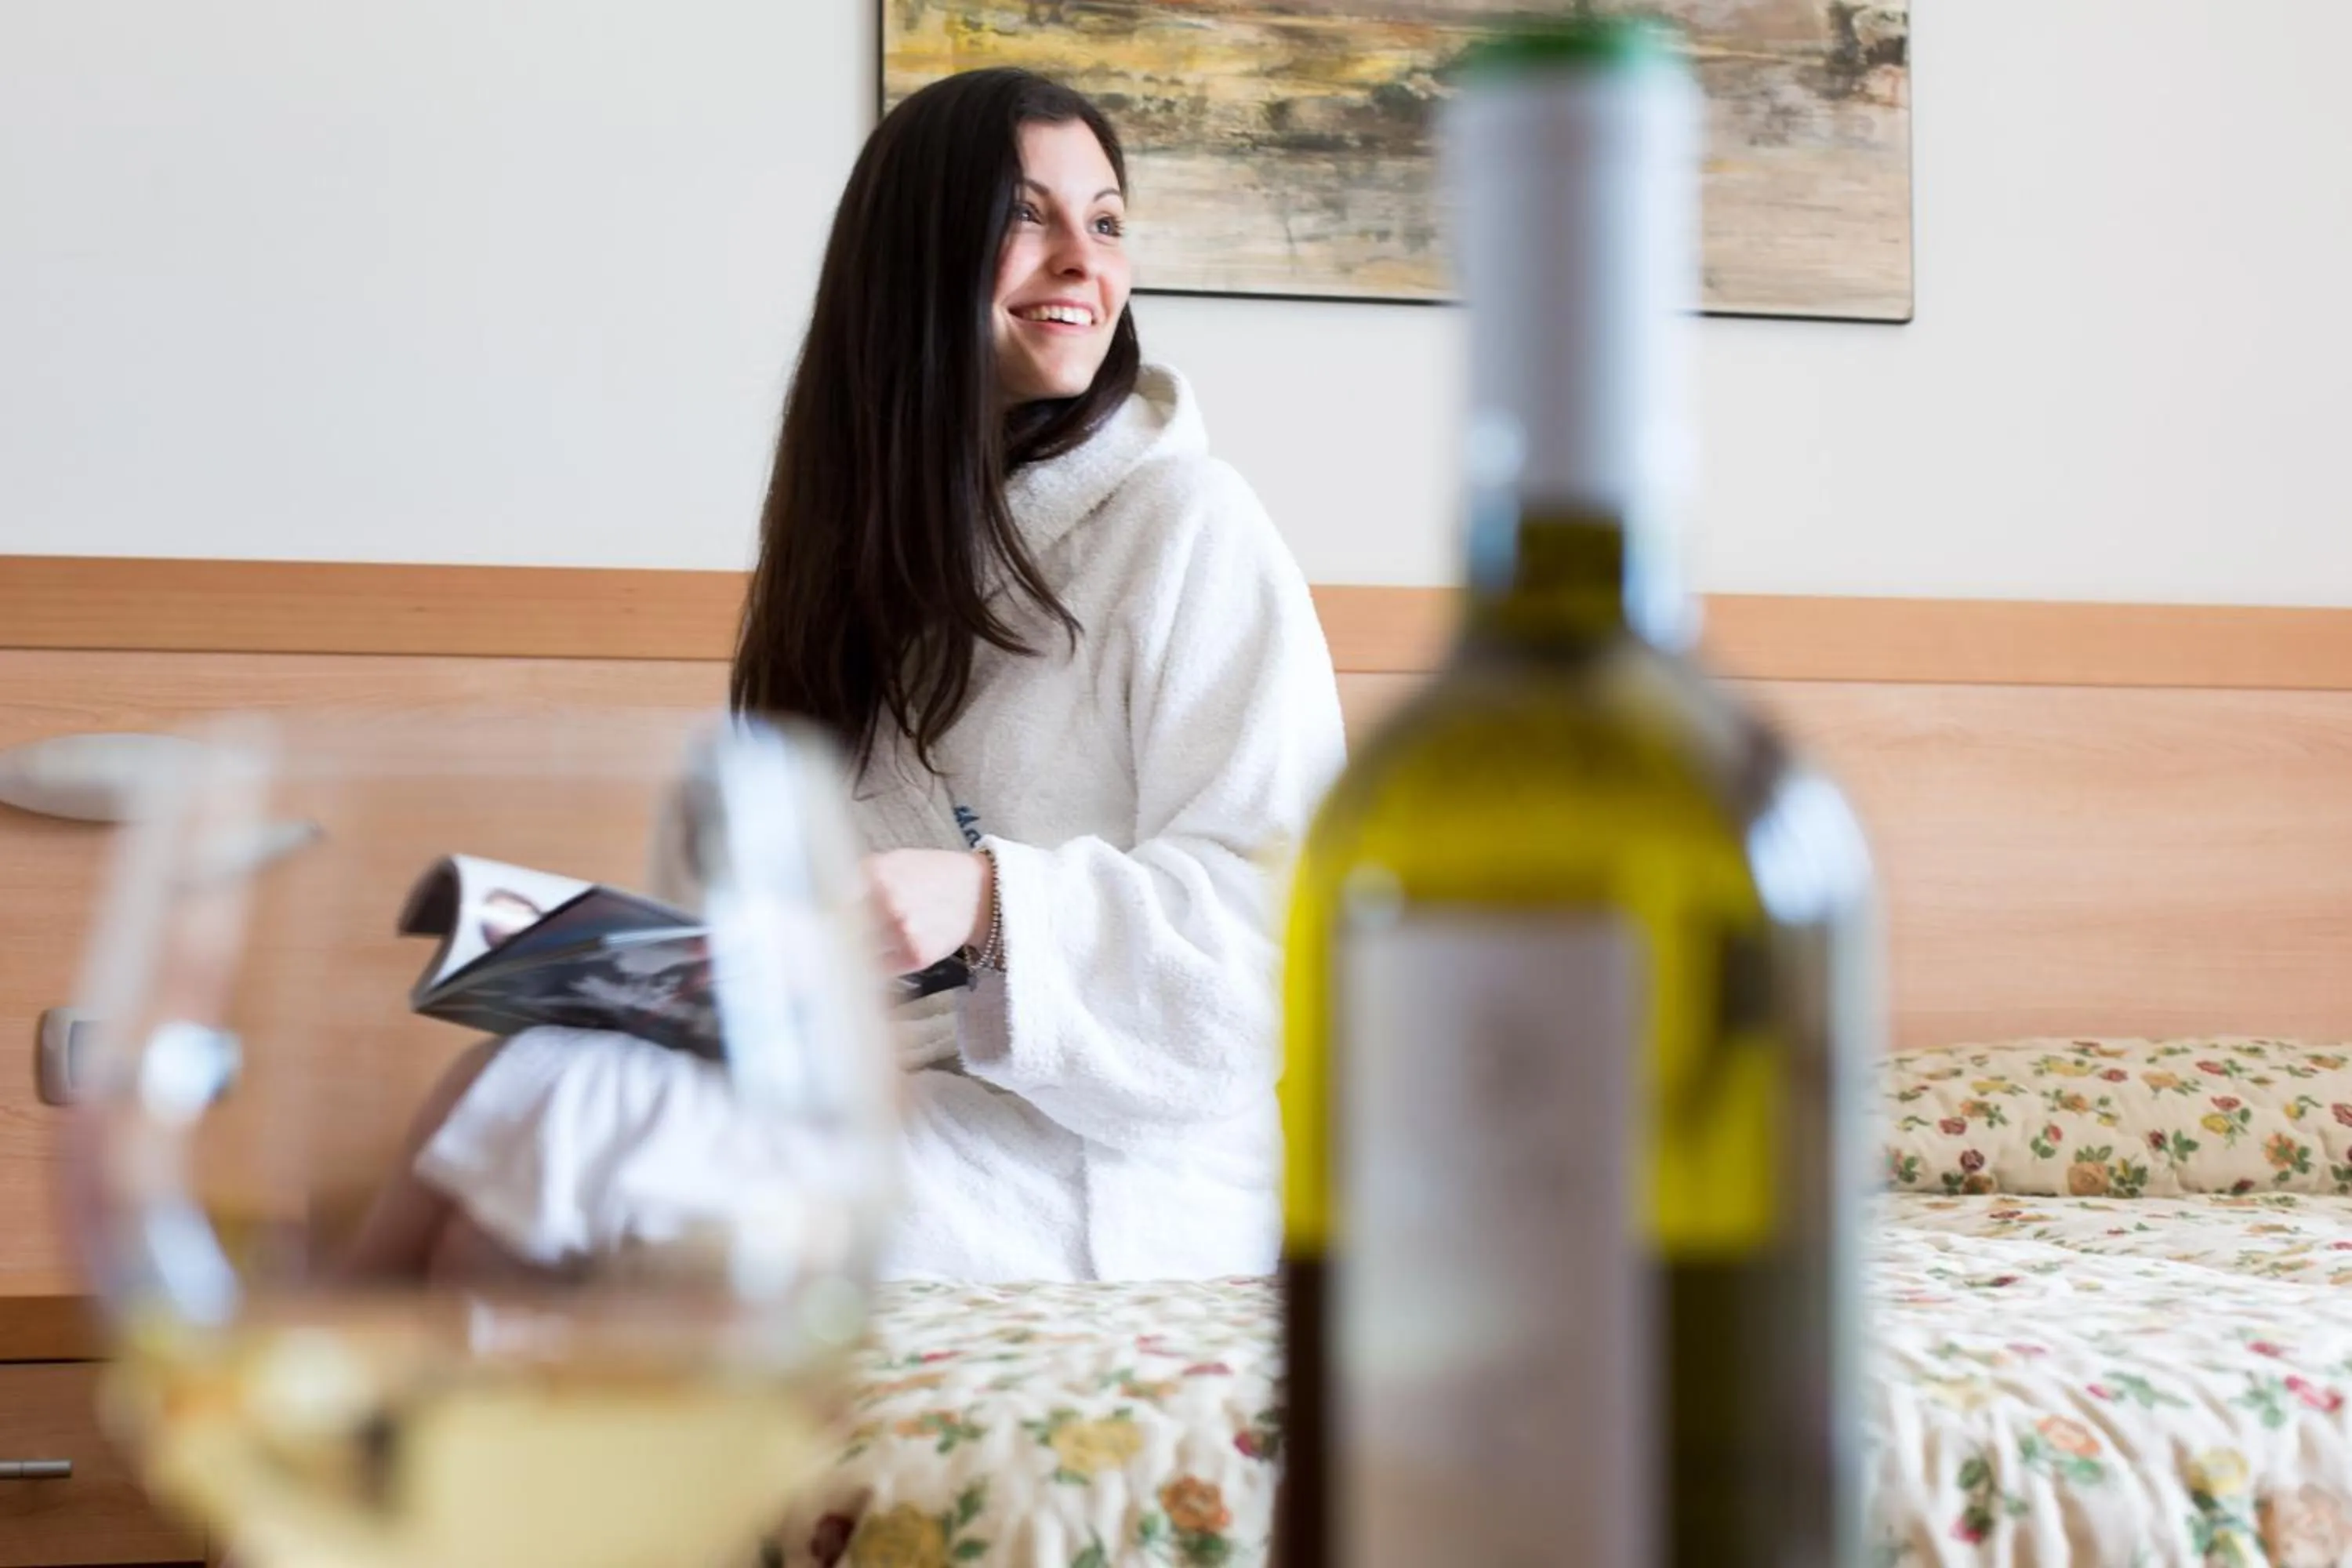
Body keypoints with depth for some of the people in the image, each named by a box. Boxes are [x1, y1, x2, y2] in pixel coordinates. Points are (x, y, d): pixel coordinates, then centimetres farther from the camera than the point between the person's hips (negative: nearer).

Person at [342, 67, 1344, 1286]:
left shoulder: (1189, 525, -5)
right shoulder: (879, 536, 16)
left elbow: (1272, 916, -12)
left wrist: (990, 899, -25)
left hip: (1106, 1184, -6)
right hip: (875, 1092, 6)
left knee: (542, 1101, -23)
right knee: (510, 1077, -20)